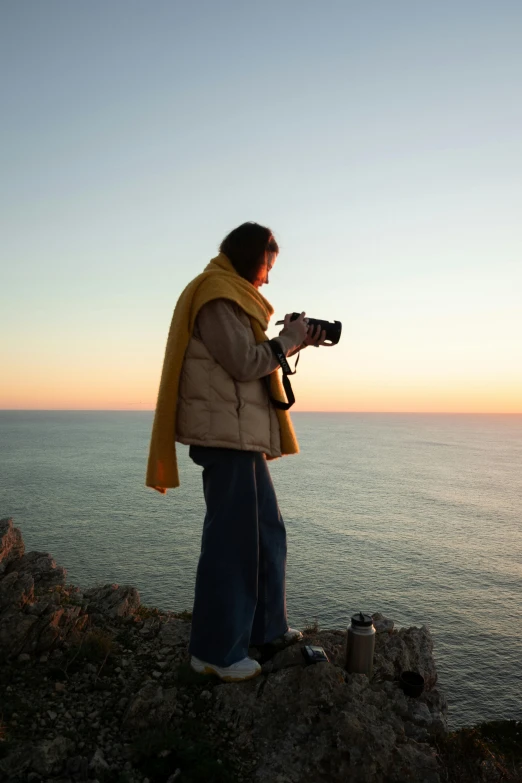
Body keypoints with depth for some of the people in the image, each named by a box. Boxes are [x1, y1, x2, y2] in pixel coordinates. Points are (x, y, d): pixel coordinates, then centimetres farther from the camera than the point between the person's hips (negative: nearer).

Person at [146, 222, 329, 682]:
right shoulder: (217, 296, -10)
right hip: (226, 434, -11)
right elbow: (245, 363, -17)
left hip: (243, 436, 11)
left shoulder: (231, 297, 22)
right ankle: (214, 653, 10)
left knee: (268, 533, 16)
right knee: (232, 540, -4)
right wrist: (289, 337, -3)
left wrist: (296, 344, 14)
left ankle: (267, 627, 30)